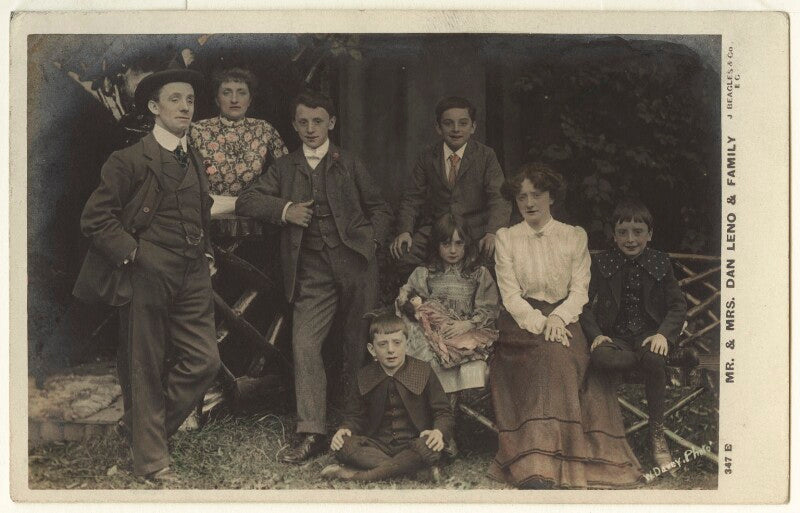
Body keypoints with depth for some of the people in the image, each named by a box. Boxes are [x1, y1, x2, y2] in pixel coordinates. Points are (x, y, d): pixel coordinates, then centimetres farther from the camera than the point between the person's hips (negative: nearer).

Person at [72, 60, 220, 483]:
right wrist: (135, 254, -15)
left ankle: (141, 426, 24)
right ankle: (151, 459, 17)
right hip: (146, 278, -7)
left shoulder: (194, 162, 16)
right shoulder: (130, 160, -7)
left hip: (192, 280, 7)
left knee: (204, 361, 4)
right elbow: (94, 218, -10)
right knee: (145, 371, 3)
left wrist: (206, 254, 14)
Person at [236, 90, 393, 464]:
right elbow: (245, 202, 7)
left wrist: (371, 239, -1)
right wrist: (284, 209, -7)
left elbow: (380, 208, 16)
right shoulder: (284, 168, 13)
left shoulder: (349, 165, 10)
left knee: (358, 348, 5)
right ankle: (311, 433, -6)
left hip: (354, 265, -1)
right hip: (312, 275, 1)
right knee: (304, 346, -11)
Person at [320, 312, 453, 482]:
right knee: (341, 445, -25)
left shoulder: (424, 372, -1)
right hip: (378, 445, 2)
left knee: (429, 449, -38)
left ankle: (358, 475, -31)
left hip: (412, 445, -2)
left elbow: (443, 412, -1)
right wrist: (345, 429, -9)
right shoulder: (365, 377, 7)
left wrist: (439, 432, -24)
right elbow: (356, 415, 15)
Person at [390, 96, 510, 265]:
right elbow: (412, 198, 8)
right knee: (402, 253, -24)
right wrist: (405, 231, -12)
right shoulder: (426, 158, 11)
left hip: (476, 231, -1)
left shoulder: (486, 156, 5)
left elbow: (499, 198, -5)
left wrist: (492, 233, -24)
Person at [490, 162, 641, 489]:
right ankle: (538, 470, -41)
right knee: (549, 356, -34)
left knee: (559, 359, -35)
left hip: (563, 319, 1)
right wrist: (540, 323, -17)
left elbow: (579, 291, 5)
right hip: (521, 322, -1)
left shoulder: (575, 236, 12)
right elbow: (510, 295, 1)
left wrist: (558, 318, -16)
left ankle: (535, 463, -35)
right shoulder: (506, 238, 10)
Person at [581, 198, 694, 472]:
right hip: (615, 336, 0)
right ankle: (669, 357, -18)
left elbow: (678, 305, 4)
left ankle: (657, 434, -18)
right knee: (600, 358, -35)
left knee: (653, 358, -35)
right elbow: (586, 304, 1)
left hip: (649, 333, 0)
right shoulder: (602, 263, 5)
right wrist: (596, 334, -16)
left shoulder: (660, 262, 6)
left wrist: (663, 334, -14)